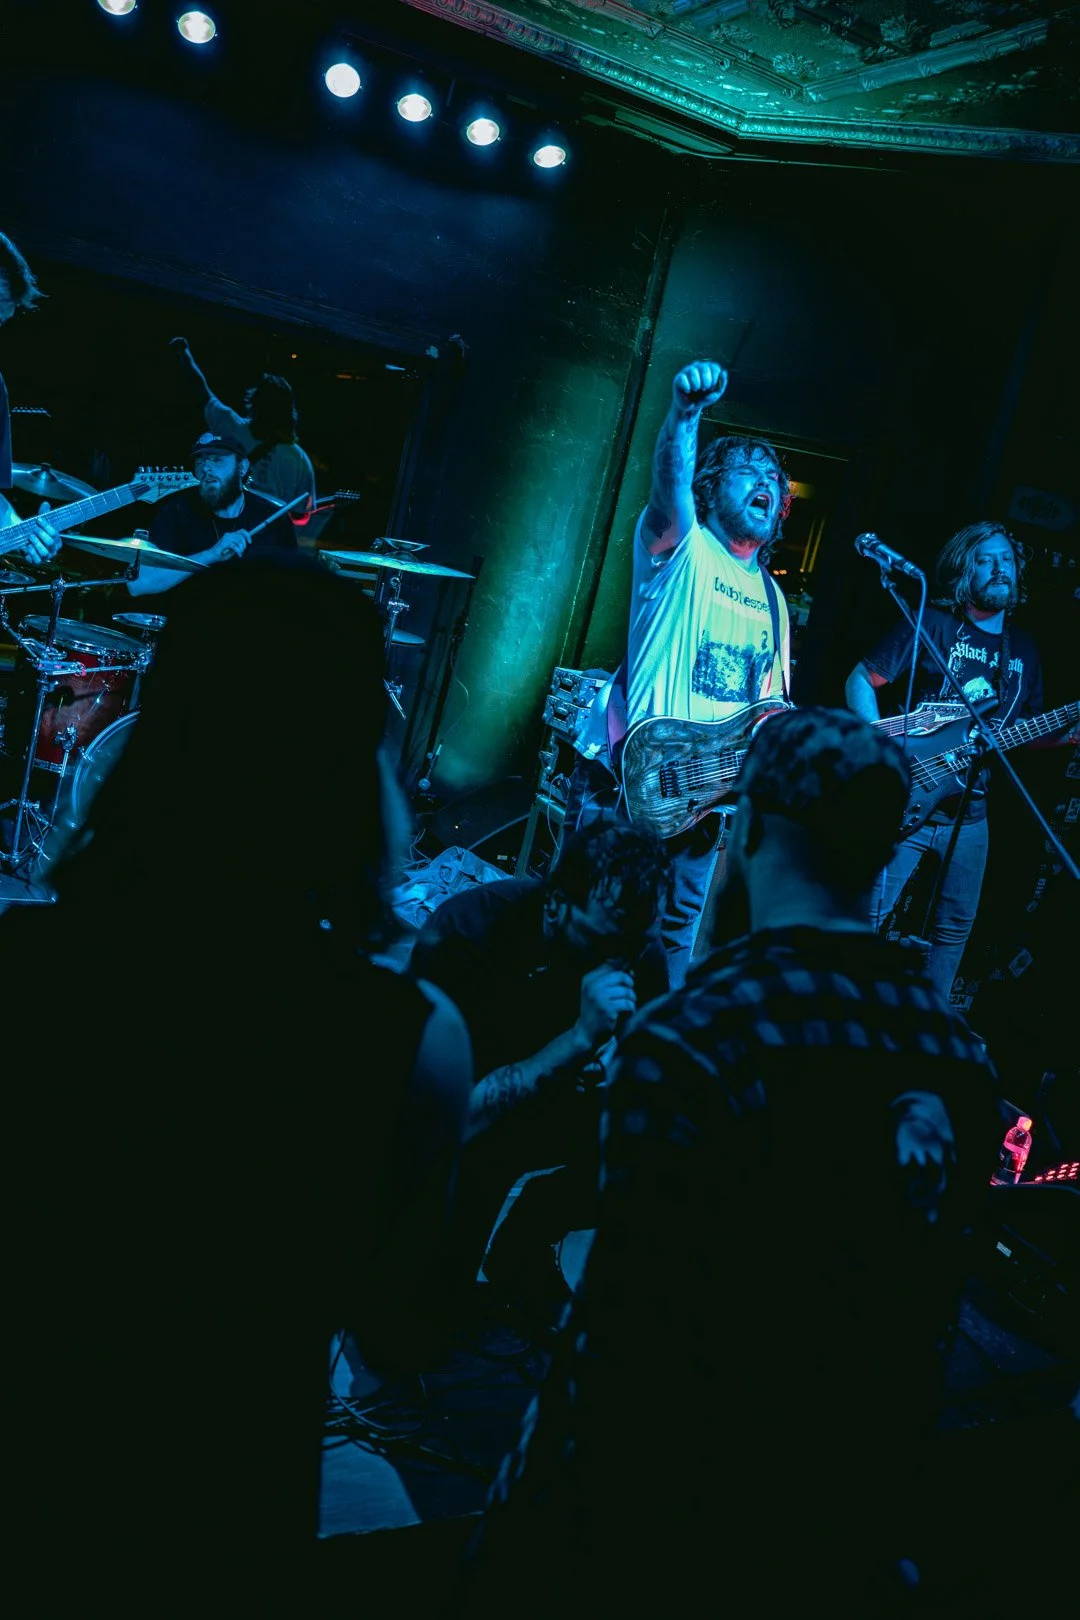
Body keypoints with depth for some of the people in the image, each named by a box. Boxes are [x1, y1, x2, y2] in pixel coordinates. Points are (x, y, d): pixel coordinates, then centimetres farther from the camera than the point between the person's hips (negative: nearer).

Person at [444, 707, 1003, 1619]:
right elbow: (927, 1312, 4)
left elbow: (633, 1333, -26)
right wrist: (881, 1484, 15)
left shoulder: (690, 1041, -26)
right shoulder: (964, 1055, -5)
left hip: (665, 1499, -5)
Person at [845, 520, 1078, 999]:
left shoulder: (1022, 648, 13)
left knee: (955, 928, 12)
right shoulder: (933, 626, -4)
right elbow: (860, 679, -4)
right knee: (868, 915, -7)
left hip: (969, 813, 6)